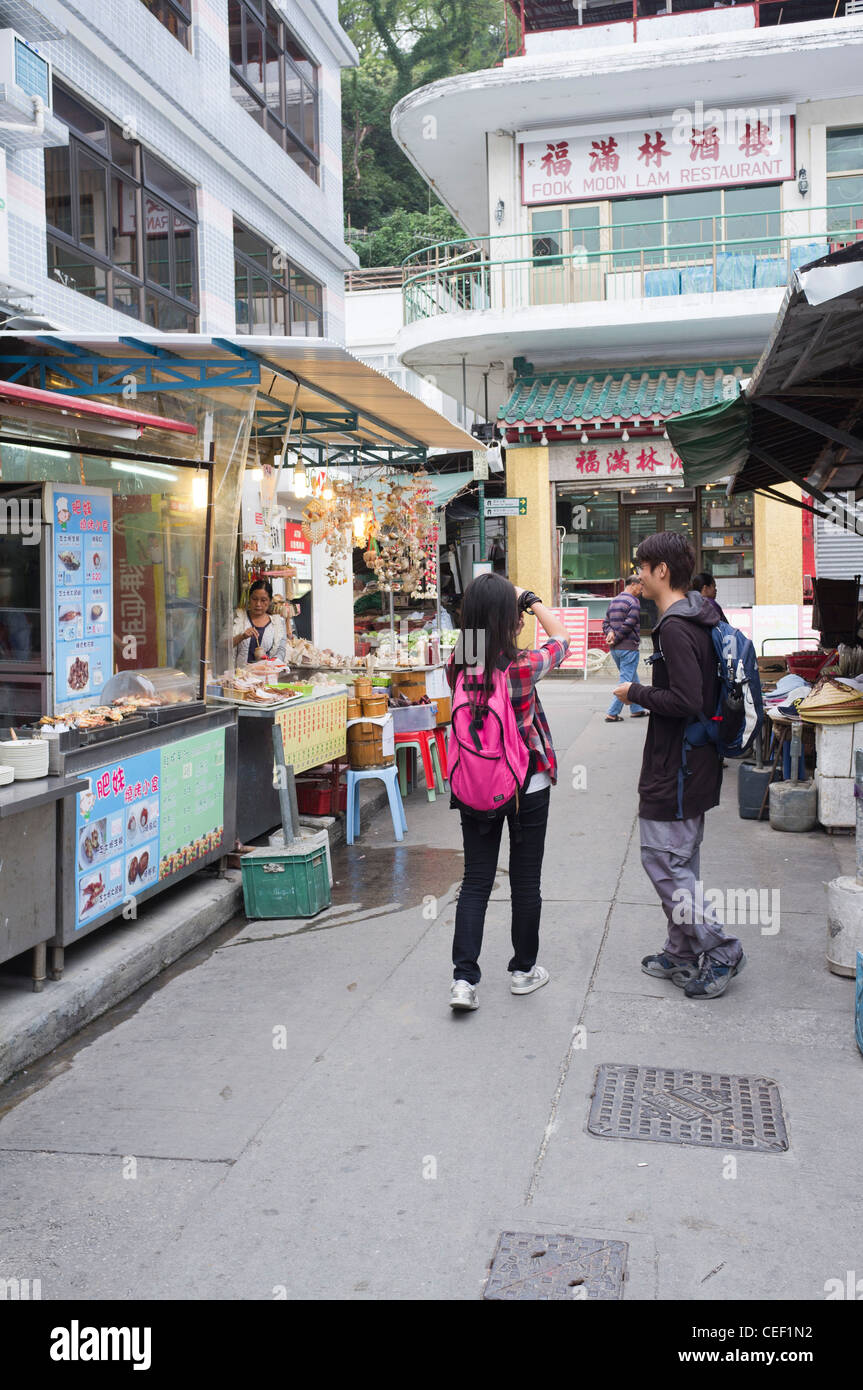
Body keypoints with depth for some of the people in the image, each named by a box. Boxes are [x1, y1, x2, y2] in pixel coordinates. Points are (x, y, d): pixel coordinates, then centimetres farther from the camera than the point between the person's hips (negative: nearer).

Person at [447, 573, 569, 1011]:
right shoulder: (524, 666, -20)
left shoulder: (457, 666, -9)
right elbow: (561, 637, -1)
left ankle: (463, 978, 5)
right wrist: (531, 599, 7)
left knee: (475, 881, 10)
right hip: (527, 786, -3)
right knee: (525, 881, 13)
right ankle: (524, 969, 28)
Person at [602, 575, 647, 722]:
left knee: (633, 679, 19)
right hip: (629, 648, -9)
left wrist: (610, 632, -6)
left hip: (615, 649, 9)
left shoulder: (614, 601, 16)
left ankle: (637, 710, 26)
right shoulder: (633, 602, -12)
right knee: (626, 681, -3)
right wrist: (615, 639, -10)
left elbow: (606, 621, 12)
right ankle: (612, 714, -6)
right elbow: (628, 625, -19)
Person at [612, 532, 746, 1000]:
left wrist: (636, 693, -13)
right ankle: (683, 954, 26)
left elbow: (685, 701, -27)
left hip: (675, 767, -10)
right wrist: (646, 693, 14)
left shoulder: (674, 628, -20)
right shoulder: (699, 619, 11)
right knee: (680, 862, 17)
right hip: (697, 764, 10)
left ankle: (720, 951, 4)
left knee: (663, 861, -2)